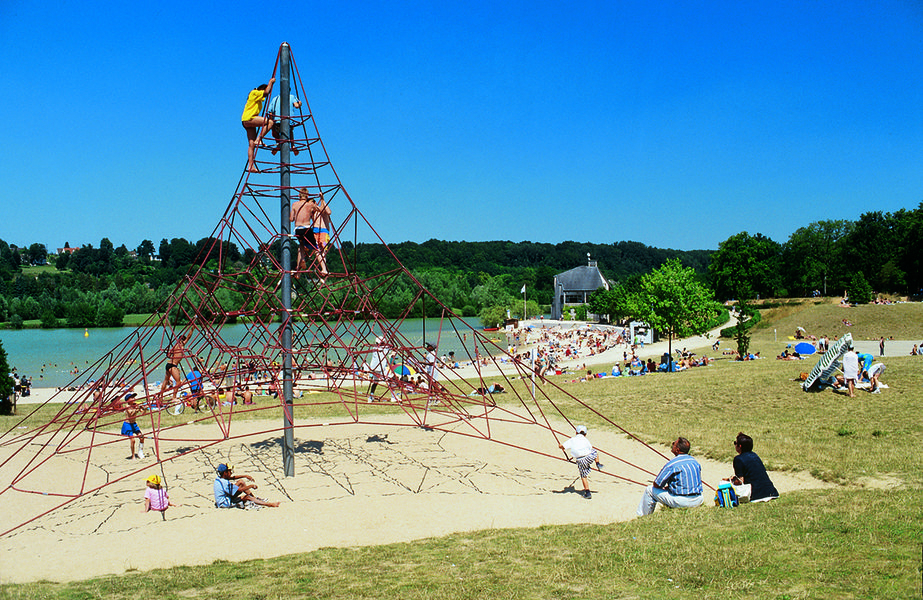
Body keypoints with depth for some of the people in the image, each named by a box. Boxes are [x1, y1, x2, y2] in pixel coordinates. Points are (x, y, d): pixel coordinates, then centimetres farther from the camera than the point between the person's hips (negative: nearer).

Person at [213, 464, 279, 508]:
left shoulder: (218, 478, 0)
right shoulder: (225, 483, -29)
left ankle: (254, 497, 15)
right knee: (246, 497, -17)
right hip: (225, 504, -10)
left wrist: (245, 476, 5)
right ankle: (269, 504, -18)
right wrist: (251, 486, -13)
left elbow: (233, 478, 13)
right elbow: (240, 489, -26)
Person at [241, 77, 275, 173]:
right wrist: (270, 82, -3)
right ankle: (258, 139, -20)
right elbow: (266, 92, -17)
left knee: (252, 144, 3)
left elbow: (268, 93, 40)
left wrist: (271, 83, 31)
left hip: (249, 122, 9)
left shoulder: (259, 97, 25)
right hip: (248, 118, -9)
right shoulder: (254, 93, -3)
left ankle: (251, 166, -1)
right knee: (269, 122, -19)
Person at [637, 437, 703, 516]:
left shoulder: (672, 464, -14)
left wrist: (666, 487, 17)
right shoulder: (695, 461, 8)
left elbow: (656, 485, -7)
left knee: (649, 490, 9)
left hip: (682, 502, -7)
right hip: (698, 501, 7)